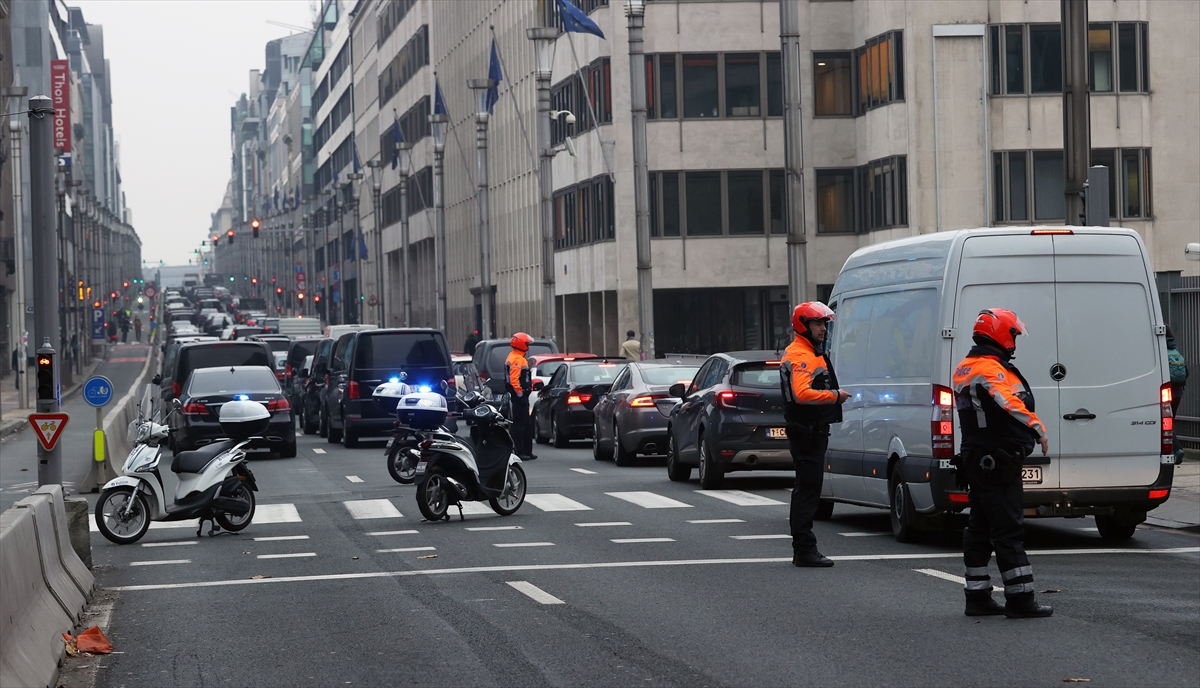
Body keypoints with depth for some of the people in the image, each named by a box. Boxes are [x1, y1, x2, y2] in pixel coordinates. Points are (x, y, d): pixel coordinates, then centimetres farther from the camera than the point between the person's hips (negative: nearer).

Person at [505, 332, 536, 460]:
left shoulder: (513, 357, 19)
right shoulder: (517, 359, -16)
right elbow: (514, 379, -25)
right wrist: (520, 393, -22)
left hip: (521, 396, 11)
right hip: (520, 396, -11)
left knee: (525, 424, 15)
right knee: (520, 423, -9)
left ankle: (527, 451, 20)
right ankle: (519, 452, -9)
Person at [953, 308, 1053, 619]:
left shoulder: (965, 368, 18)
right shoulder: (990, 368, -16)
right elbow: (1009, 403, -33)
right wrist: (1038, 428, -40)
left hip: (977, 461, 11)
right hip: (998, 462, -11)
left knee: (980, 529, 12)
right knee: (1008, 529, -8)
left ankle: (977, 596, 15)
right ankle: (1020, 599, -7)